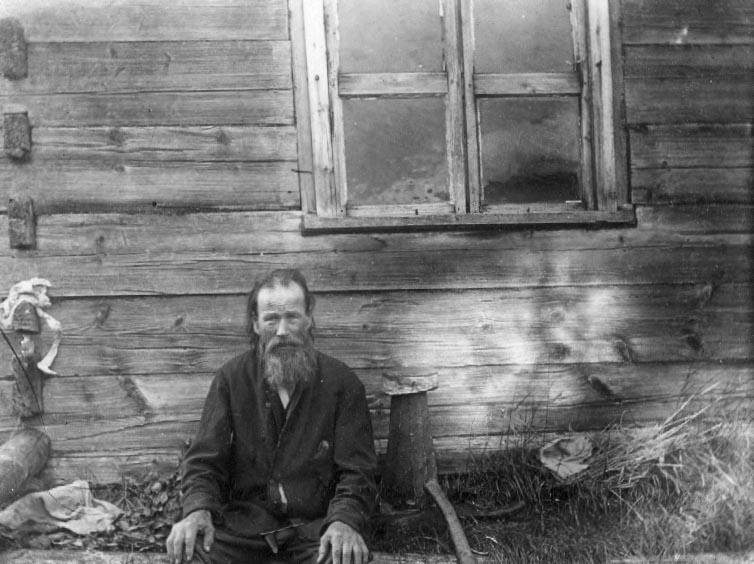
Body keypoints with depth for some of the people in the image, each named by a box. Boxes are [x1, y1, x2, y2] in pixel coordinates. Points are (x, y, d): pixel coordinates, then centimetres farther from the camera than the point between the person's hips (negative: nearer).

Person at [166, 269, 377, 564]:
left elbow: (356, 470, -4)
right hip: (245, 521, 1)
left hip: (315, 525, -1)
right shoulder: (230, 378, 4)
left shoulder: (342, 382, 0)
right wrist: (198, 510, -21)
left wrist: (345, 522, -24)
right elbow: (204, 460, 1)